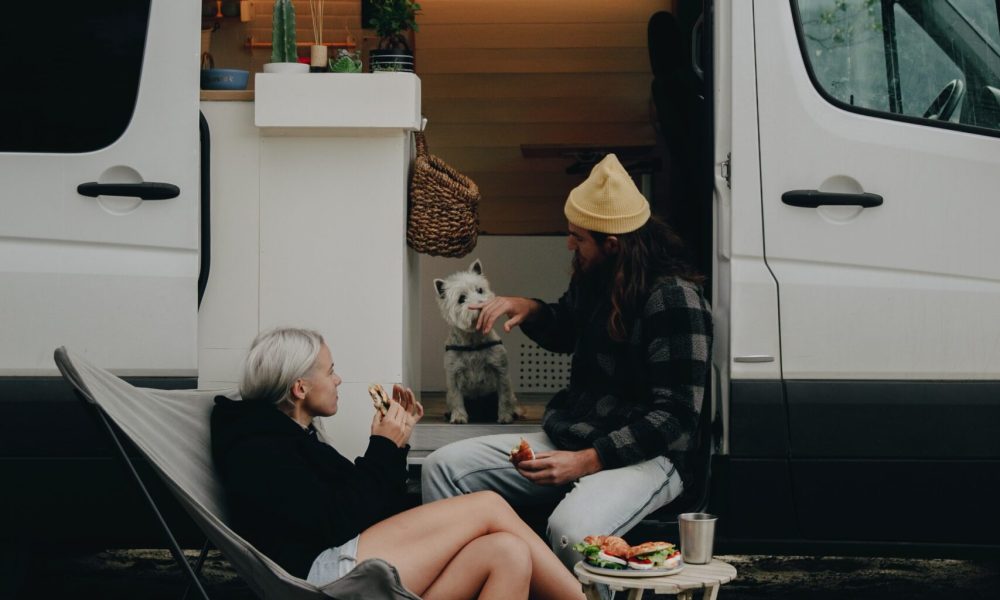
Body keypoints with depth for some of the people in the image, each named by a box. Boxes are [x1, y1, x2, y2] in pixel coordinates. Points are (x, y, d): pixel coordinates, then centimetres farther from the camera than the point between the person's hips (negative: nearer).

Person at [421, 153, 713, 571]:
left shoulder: (673, 298, -18)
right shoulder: (594, 277, 6)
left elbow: (674, 415, -21)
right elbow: (564, 333, 29)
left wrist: (587, 461, -25)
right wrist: (528, 310, 5)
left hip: (645, 455, -8)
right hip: (567, 438, 8)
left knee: (571, 531, -39)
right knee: (442, 467, -6)